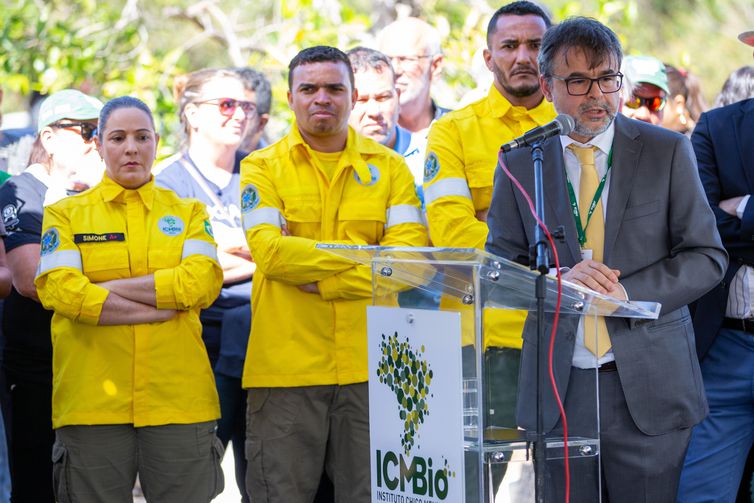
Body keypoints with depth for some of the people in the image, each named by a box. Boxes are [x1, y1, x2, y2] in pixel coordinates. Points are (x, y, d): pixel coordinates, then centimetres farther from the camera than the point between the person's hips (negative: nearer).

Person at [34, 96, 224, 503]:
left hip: (178, 402, 1)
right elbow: (59, 290, -9)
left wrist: (105, 287, -9)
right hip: (92, 405, -1)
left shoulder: (188, 213, 13)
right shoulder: (66, 214, 8)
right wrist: (165, 305, -9)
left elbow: (203, 282, -6)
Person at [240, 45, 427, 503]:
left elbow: (410, 256, -3)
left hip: (370, 365, 1)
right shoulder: (263, 168, 7)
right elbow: (269, 249, -10)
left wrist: (315, 277, -10)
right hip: (285, 366, -1)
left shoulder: (389, 168, 11)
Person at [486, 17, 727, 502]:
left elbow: (707, 257, 1)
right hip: (557, 388, 1)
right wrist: (559, 279, -14)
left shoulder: (668, 151, 3)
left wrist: (626, 293, -14)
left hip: (649, 384, -1)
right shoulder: (519, 162, 7)